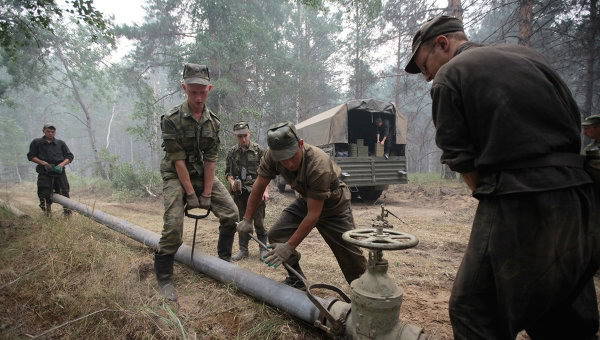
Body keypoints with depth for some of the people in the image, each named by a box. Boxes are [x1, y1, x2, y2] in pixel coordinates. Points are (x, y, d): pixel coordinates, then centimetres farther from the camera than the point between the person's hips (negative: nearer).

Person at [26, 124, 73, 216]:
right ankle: (47, 212, 10)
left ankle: (67, 210, 3)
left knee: (64, 192, -4)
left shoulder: (61, 143, 16)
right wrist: (43, 163, -7)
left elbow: (69, 156, 13)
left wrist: (62, 164, -5)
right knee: (45, 193, -3)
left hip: (60, 172, 1)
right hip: (44, 172, -1)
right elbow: (31, 156, 9)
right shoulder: (36, 142, 13)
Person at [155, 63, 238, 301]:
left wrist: (206, 194, -11)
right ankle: (164, 278, 2)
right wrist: (191, 194, -19)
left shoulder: (213, 121, -2)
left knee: (231, 213, -3)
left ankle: (224, 259, 17)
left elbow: (211, 159, -6)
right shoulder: (172, 119, -16)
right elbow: (178, 160, -19)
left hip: (204, 174, 5)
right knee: (173, 226, -17)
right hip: (176, 176, -5)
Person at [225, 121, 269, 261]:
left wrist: (265, 190, -9)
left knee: (259, 221, 1)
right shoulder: (232, 152, 7)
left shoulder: (259, 150, -1)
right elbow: (228, 172, 14)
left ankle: (263, 248, 16)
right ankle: (243, 250, 20)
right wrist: (232, 182, -6)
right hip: (239, 192, 3)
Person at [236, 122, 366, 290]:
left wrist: (289, 246, -31)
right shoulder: (271, 156, -23)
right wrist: (247, 219, -6)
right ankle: (296, 280, 13)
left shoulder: (319, 165, -39)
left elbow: (314, 214, -34)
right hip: (305, 200, 5)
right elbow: (259, 187, -7)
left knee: (350, 254, -9)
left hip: (333, 203, -5)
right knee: (276, 236, -8)